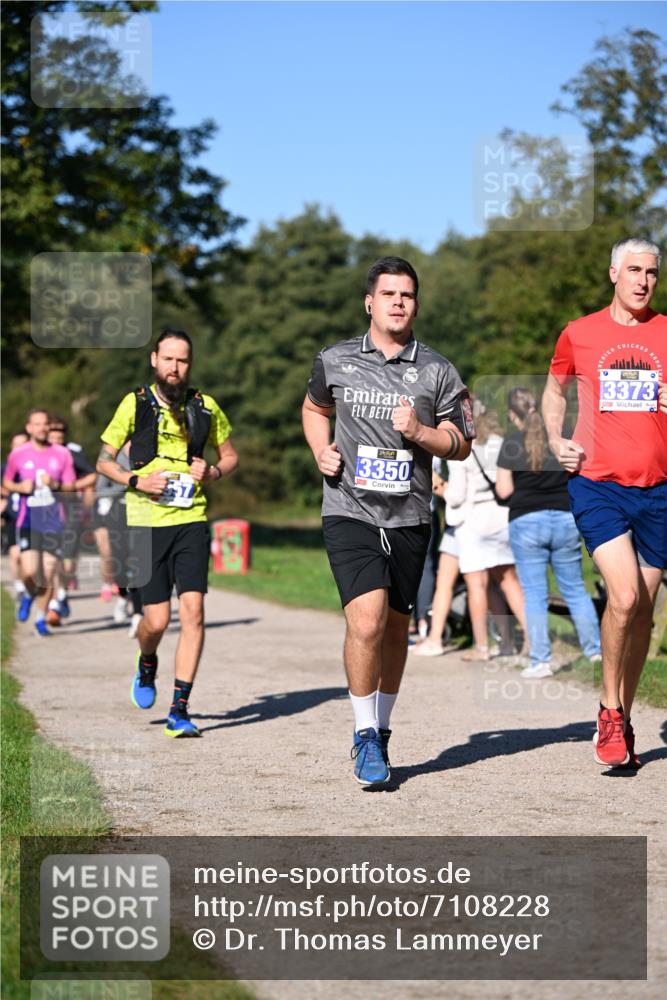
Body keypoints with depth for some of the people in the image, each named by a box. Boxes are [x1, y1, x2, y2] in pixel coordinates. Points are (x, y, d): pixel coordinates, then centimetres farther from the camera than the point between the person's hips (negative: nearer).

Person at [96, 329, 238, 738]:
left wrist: (213, 472, -2)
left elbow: (230, 454, 20)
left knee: (193, 611, -12)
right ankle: (147, 663, 34)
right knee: (157, 619, -3)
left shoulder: (205, 407, 7)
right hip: (146, 521, -1)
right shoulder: (135, 404, 2)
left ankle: (180, 710, -6)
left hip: (192, 520, 1)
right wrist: (138, 481, -11)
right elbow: (104, 460, 7)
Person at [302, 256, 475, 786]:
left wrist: (420, 432, -13)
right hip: (350, 511, -2)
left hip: (409, 519, 2)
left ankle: (381, 730, 30)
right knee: (366, 622, -18)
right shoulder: (335, 361, 3)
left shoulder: (438, 371, 2)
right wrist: (322, 451, 4)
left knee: (395, 628, 11)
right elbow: (314, 409, 23)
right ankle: (366, 736, -4)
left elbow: (461, 444, 6)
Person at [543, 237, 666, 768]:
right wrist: (557, 440, 7)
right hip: (597, 484, -2)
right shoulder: (579, 334, 5)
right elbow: (554, 390, 23)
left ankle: (623, 719, 22)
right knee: (624, 594, -18)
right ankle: (609, 712, 0)